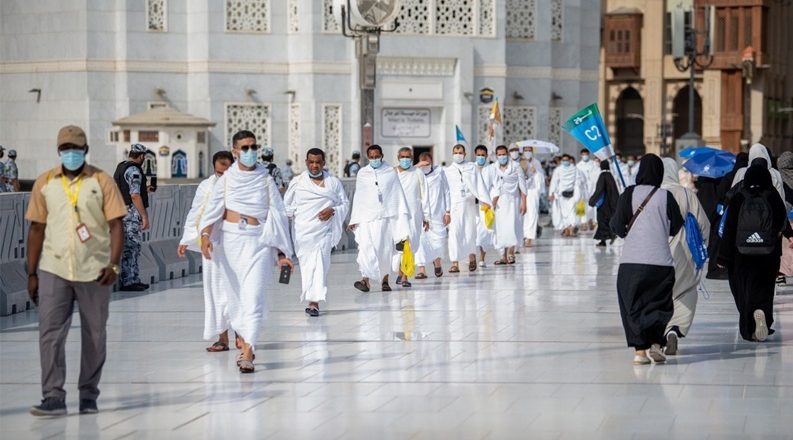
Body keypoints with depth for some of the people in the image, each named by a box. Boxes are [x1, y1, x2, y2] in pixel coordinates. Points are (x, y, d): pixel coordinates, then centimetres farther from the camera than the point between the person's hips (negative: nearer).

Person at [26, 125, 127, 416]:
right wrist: (32, 273, 6)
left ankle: (89, 395, 18)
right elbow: (36, 230, 9)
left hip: (94, 271, -1)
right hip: (54, 270, 1)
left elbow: (116, 226, -2)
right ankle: (54, 397, -6)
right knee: (50, 333, -7)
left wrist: (113, 265, -14)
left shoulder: (101, 181, 0)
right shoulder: (45, 183, 6)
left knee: (94, 335, 7)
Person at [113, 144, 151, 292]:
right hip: (132, 213, -10)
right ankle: (127, 282, -5)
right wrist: (145, 216, -19)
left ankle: (134, 279, 18)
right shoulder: (134, 171, -14)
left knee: (135, 246, 15)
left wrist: (144, 189, 36)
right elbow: (135, 196, -20)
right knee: (131, 247, -6)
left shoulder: (121, 167, 16)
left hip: (123, 211, 10)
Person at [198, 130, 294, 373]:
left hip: (258, 241, -2)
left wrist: (281, 253, 4)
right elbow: (213, 209, -2)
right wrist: (205, 235, -21)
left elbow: (278, 215, 7)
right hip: (230, 239, 2)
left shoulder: (265, 179, 6)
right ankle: (243, 338, 31)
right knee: (233, 294, 10)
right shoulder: (226, 179, 8)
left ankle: (247, 354, -17)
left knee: (253, 298, -12)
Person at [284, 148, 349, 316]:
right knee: (307, 264, -3)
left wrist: (332, 211, -4)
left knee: (321, 264, -11)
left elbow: (345, 203, 13)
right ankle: (313, 300, 7)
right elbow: (286, 205, 18)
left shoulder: (334, 182, 11)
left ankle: (314, 301, -14)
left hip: (324, 231, 0)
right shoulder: (297, 182, 10)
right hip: (303, 231, 0)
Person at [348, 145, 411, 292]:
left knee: (386, 249, 1)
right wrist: (354, 219, 10)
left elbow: (398, 195, 8)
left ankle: (384, 280, 12)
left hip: (387, 215, 0)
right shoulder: (362, 174, 9)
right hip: (367, 217, 0)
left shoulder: (390, 172, 6)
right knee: (366, 247, -14)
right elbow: (358, 197, 12)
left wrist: (403, 214, 3)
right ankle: (366, 279, -19)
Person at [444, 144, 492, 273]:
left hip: (469, 203, 0)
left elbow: (479, 185, 5)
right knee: (454, 233, -9)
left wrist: (485, 201, -5)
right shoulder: (447, 171, 11)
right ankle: (455, 263, -9)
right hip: (454, 204, 0)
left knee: (469, 232, 2)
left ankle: (472, 257, 25)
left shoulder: (472, 168, 11)